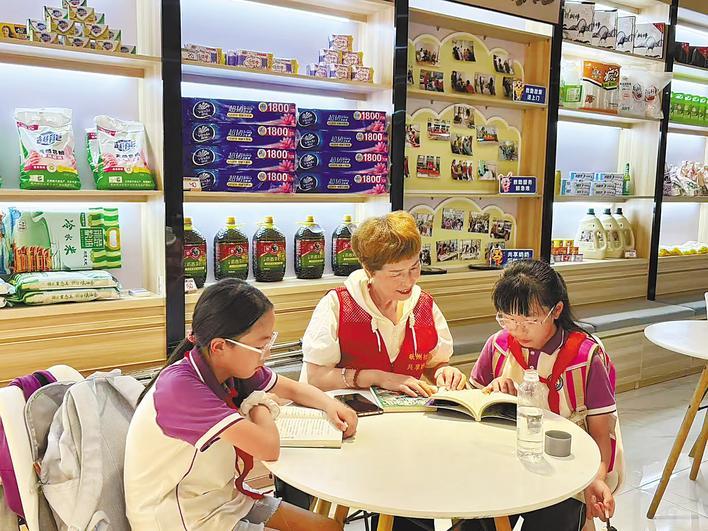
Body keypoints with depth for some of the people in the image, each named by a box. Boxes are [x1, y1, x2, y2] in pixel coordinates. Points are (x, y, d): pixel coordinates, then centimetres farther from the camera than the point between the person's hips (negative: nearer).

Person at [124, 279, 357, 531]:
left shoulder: (234, 366, -7)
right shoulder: (180, 387, -31)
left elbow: (292, 388, 11)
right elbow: (268, 448, -35)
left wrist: (330, 405, -10)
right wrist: (260, 404, -13)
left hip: (226, 498, 8)